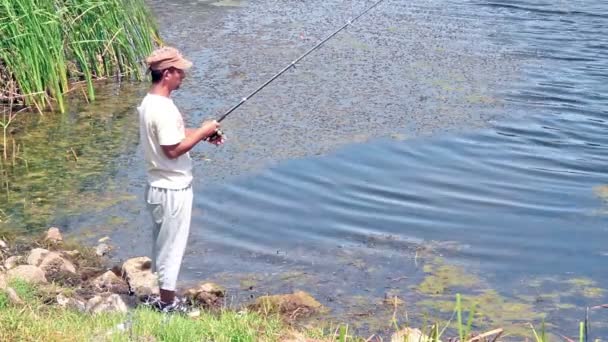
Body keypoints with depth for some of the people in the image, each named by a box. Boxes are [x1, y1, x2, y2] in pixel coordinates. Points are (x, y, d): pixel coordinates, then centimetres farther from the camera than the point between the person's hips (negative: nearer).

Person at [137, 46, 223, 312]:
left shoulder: (149, 102, 6)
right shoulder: (163, 109, -25)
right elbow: (173, 149, -25)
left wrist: (202, 134, 6)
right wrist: (202, 132, -15)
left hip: (158, 185, 10)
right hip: (173, 190, -10)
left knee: (162, 245, 19)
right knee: (172, 247, 2)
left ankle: (162, 297, 31)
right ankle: (168, 304, 13)